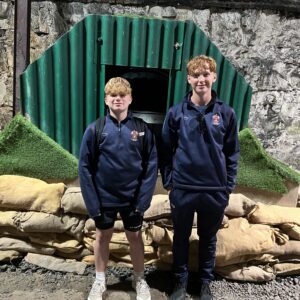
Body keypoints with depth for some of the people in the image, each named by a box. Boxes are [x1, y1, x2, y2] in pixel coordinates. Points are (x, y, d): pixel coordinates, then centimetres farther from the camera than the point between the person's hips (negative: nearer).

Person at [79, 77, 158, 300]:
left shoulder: (142, 129, -8)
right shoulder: (95, 129, -9)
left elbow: (151, 165, -6)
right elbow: (85, 167, -6)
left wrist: (144, 198, -11)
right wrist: (92, 202, -9)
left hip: (133, 197, 0)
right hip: (104, 198, 0)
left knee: (135, 237, 16)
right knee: (103, 236, 17)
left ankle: (139, 279, 39)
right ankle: (100, 281, 40)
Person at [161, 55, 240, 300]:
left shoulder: (226, 113, -2)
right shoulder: (176, 113, -4)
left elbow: (232, 153, 3)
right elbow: (166, 150, 2)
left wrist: (228, 186, 1)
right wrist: (168, 181, 0)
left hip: (215, 191, 1)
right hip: (182, 189, 0)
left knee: (208, 239, 18)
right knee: (181, 238, 15)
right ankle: (181, 280, 37)